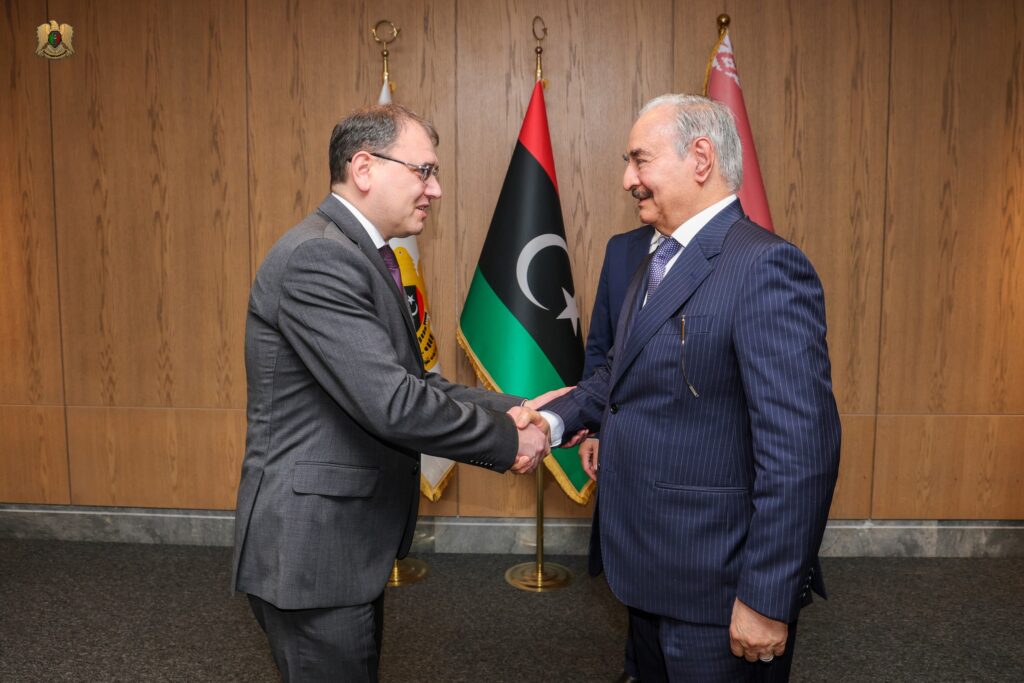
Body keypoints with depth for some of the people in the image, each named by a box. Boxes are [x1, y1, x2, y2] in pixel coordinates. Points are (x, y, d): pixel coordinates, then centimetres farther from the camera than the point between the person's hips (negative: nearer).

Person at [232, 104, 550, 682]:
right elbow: (394, 405, -29)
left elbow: (409, 383, 10)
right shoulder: (318, 256, -22)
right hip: (311, 548, -10)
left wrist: (508, 409, -3)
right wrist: (508, 439, -16)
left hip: (347, 542, 10)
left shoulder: (360, 256, 10)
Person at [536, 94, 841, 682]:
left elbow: (801, 449, -25)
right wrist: (559, 416, -1)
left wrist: (767, 601, -23)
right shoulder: (658, 263, 10)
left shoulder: (766, 266, -21)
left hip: (717, 593, -9)